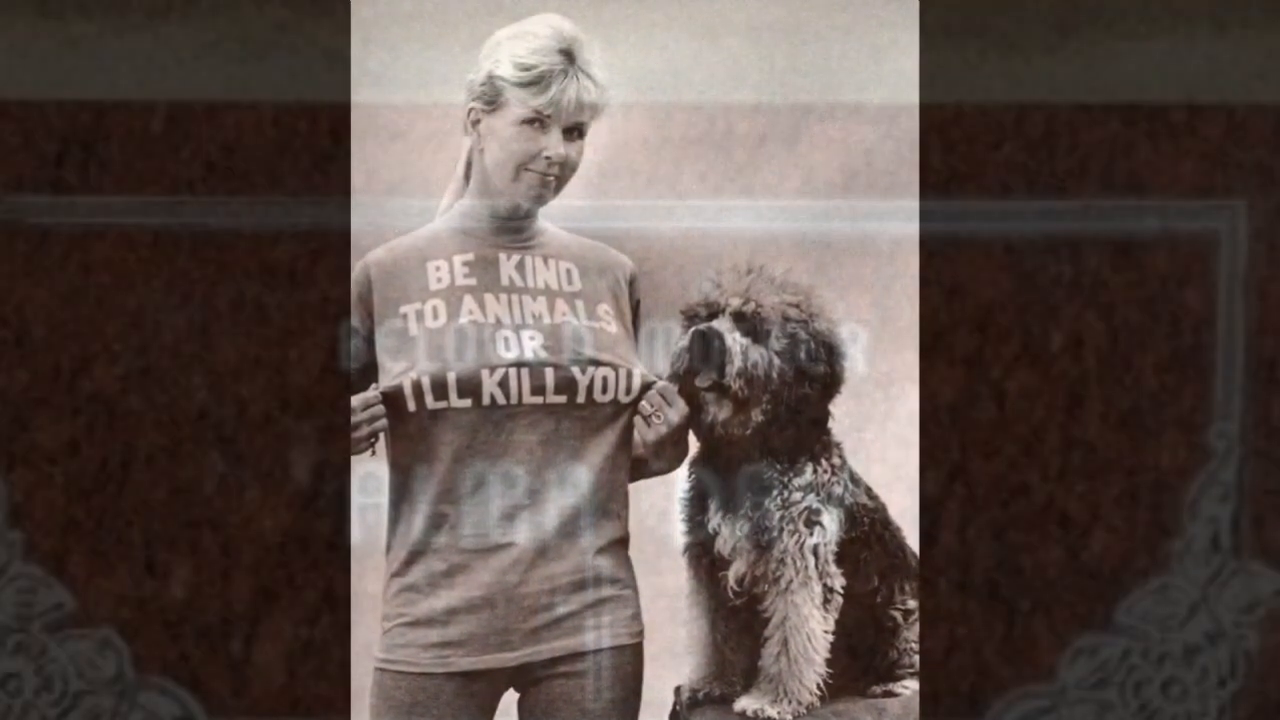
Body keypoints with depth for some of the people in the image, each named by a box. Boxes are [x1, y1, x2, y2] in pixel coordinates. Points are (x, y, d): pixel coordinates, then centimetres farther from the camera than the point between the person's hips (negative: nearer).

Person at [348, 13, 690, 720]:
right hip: (438, 624, -2)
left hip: (591, 618, 3)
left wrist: (663, 442, 0)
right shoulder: (386, 274, -1)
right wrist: (344, 436, -13)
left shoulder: (611, 275, 9)